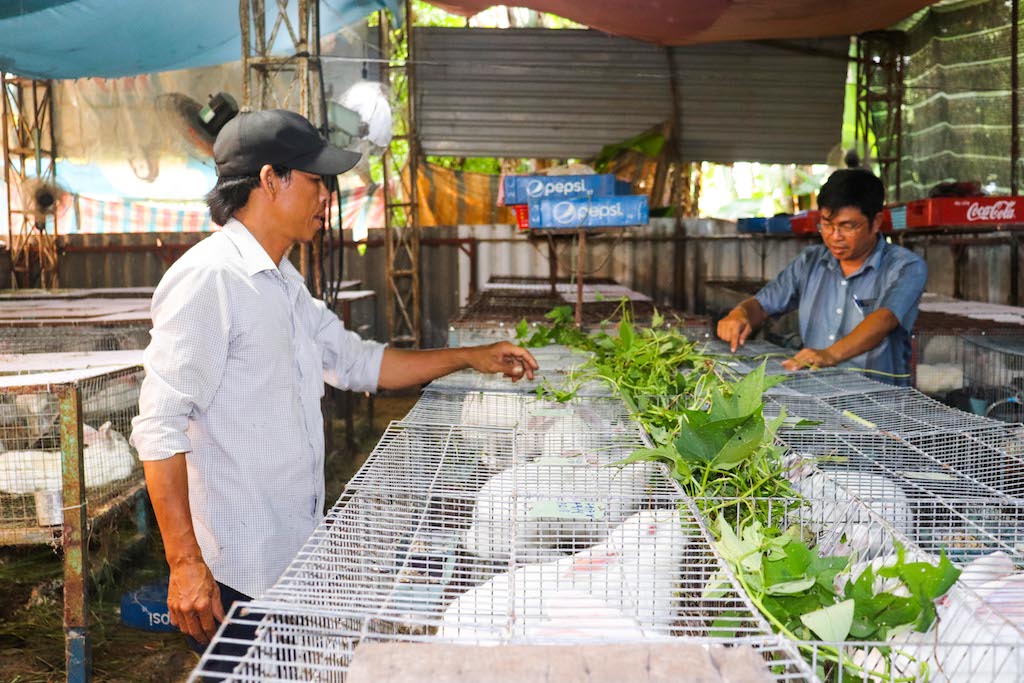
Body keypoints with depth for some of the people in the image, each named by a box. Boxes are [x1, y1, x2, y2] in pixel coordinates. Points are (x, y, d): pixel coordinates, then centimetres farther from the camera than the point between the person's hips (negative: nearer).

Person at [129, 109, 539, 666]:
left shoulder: (283, 282, 15)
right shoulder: (208, 278, -16)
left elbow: (355, 361, 25)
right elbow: (160, 427, -20)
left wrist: (470, 358, 22)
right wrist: (185, 564, -22)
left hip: (294, 558, 9)